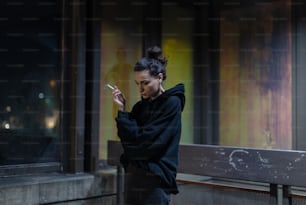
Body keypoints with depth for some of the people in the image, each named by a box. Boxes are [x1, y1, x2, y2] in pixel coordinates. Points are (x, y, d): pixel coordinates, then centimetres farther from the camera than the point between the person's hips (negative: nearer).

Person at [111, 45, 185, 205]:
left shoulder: (172, 103, -10)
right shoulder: (142, 105, 11)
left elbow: (148, 140, -15)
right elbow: (128, 136, 7)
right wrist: (122, 109, -4)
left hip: (156, 178, -7)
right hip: (133, 174, 7)